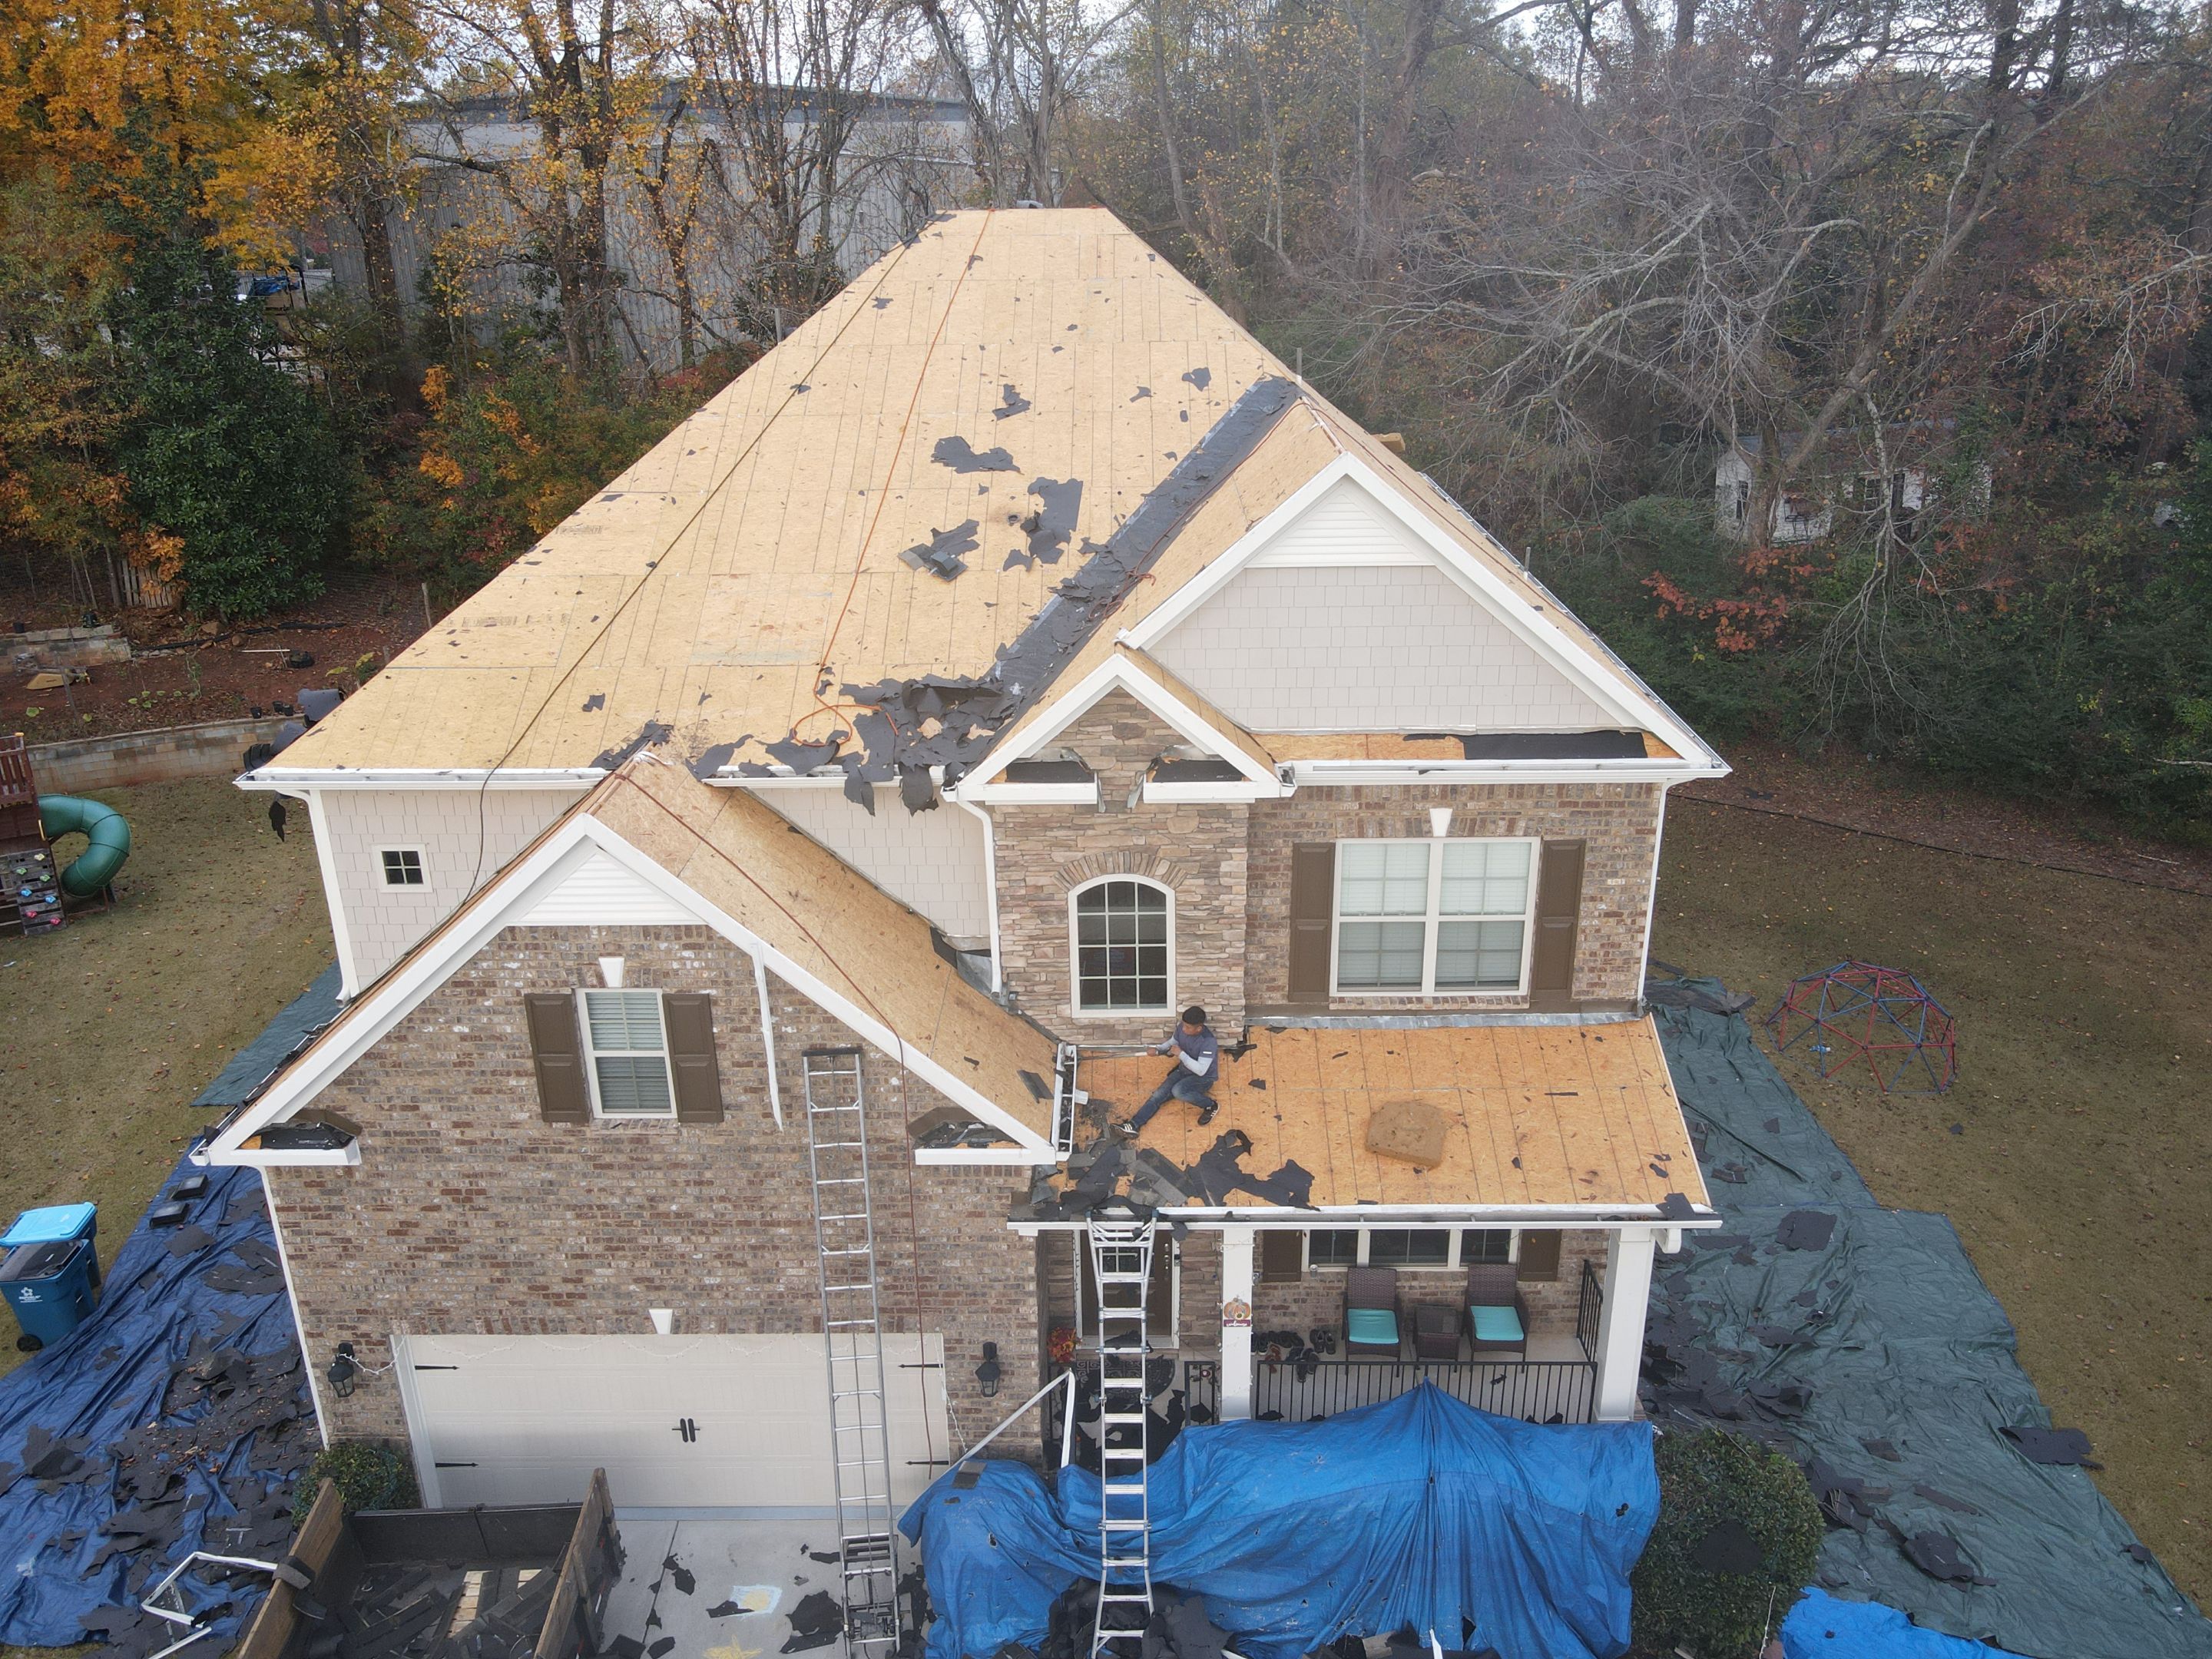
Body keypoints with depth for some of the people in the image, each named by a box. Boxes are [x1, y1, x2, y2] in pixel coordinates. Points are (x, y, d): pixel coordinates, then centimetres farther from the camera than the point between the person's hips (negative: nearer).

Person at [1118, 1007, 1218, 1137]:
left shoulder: (1209, 1042, -31)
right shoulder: (1182, 1028, -11)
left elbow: (1201, 1070, -34)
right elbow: (1172, 1042, 10)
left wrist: (1181, 1054, -31)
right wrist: (1158, 1050, -8)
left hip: (1204, 1078, -7)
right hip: (1184, 1071, 7)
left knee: (1178, 1091, -33)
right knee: (1159, 1094, -10)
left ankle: (1210, 1105, -10)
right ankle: (1134, 1125, -16)